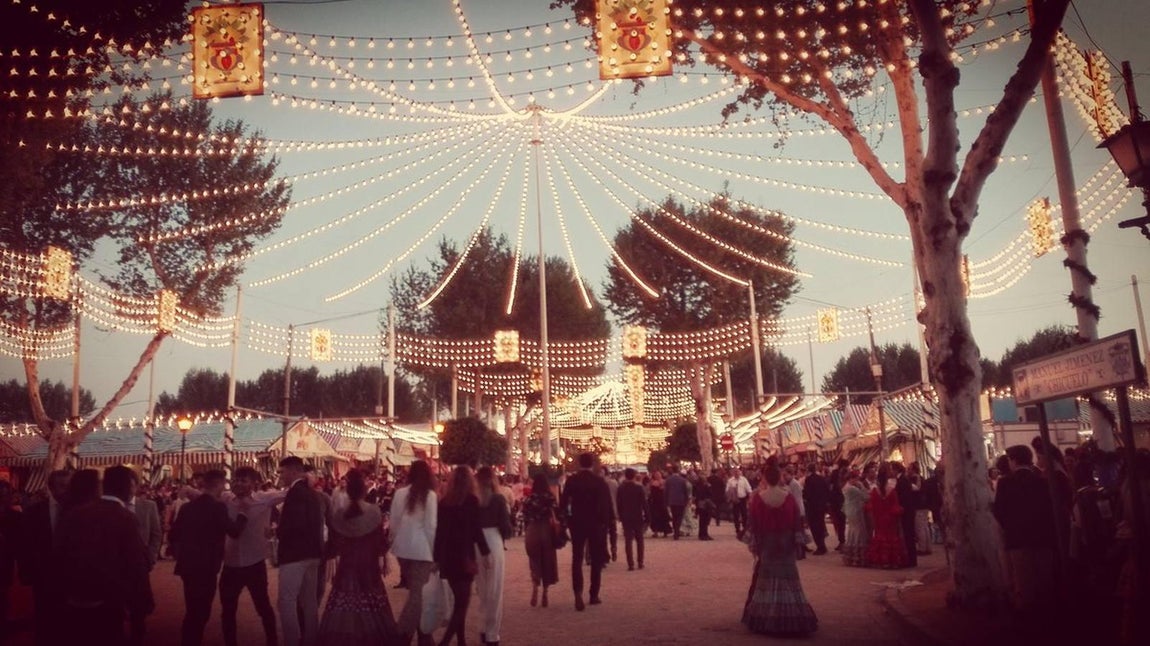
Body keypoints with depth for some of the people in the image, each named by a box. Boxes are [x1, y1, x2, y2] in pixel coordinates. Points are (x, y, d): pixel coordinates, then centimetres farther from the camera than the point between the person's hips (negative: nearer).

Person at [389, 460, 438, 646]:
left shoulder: (400, 493, -2)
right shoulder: (430, 495, -11)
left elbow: (392, 522, 3)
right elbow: (430, 525, -11)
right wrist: (434, 550, -1)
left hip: (403, 548, 5)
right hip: (422, 549, -5)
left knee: (414, 590, 18)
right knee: (417, 592, 1)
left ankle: (420, 630, 30)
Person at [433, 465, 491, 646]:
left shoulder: (445, 501, 6)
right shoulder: (471, 500, -7)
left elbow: (439, 530, 8)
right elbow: (475, 530, -10)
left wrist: (436, 557, 14)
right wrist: (485, 553, -3)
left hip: (447, 555, 5)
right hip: (464, 555, -5)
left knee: (459, 600, 15)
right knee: (462, 601, -1)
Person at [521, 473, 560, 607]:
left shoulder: (528, 498, -1)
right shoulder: (550, 497, -6)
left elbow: (525, 518, 2)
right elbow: (557, 514, -10)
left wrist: (526, 532, 13)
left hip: (532, 531, 1)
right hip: (546, 530, -1)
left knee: (534, 561, 10)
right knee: (547, 561, 12)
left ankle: (535, 587, -15)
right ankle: (544, 593, 14)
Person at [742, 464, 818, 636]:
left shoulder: (758, 498, -13)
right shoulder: (789, 497, -10)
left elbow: (752, 524, -7)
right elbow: (797, 522, -4)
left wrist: (754, 544, 4)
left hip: (765, 545, 0)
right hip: (786, 545, 0)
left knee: (766, 580, 11)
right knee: (786, 579, 10)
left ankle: (764, 619, 16)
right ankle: (790, 617, 14)